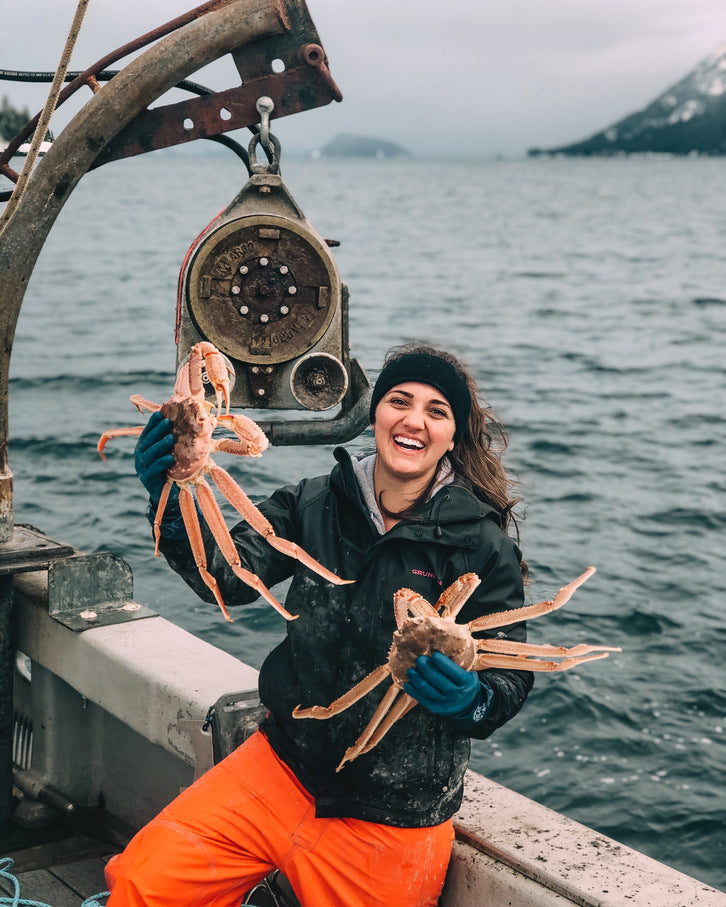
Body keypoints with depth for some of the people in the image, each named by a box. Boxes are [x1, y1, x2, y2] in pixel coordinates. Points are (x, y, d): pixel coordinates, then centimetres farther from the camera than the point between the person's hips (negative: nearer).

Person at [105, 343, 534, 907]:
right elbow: (231, 575, -12)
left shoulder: (482, 544, -9)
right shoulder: (315, 505, 0)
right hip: (284, 768, 3)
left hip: (393, 816, -2)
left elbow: (512, 676, -9)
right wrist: (174, 503, -30)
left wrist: (471, 701, -32)